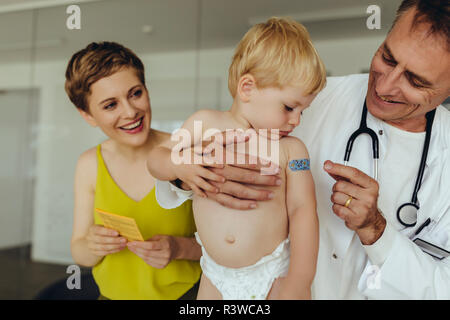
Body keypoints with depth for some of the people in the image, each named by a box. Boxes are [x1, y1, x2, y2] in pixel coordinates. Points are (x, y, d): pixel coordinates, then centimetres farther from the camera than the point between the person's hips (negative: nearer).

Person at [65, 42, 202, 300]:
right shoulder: (89, 166, -1)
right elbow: (79, 253, 5)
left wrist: (179, 247, -21)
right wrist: (92, 247, -15)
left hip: (184, 293, -3)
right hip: (112, 293, 3)